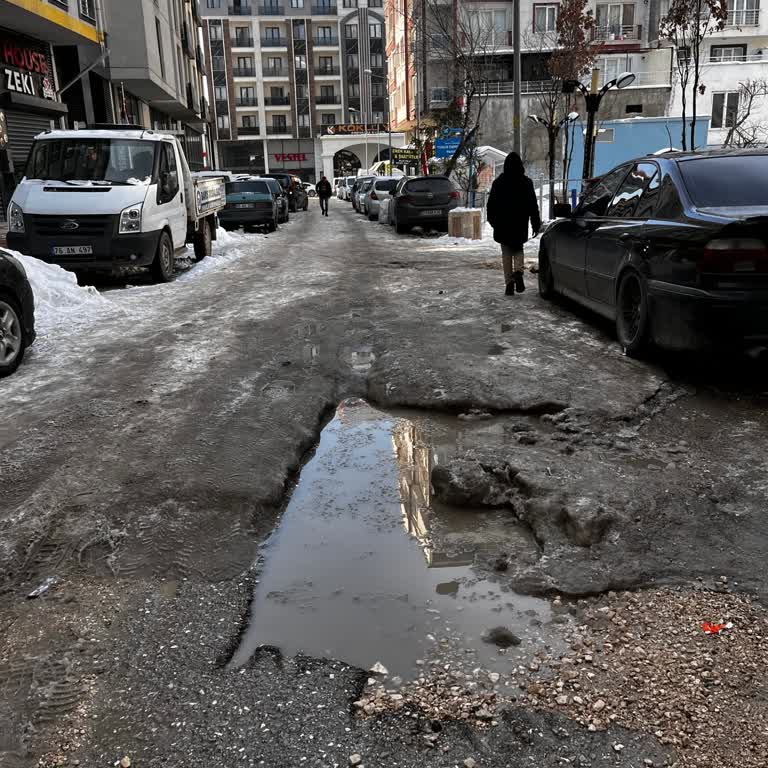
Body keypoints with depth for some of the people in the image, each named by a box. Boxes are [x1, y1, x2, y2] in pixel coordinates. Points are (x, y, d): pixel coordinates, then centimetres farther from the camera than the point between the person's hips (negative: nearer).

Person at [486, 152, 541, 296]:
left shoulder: (498, 182, -3)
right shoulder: (526, 182, -2)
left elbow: (491, 204, 4)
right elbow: (533, 205, -1)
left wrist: (492, 220, 18)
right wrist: (536, 224, 4)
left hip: (503, 225, -1)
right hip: (520, 225, 1)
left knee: (506, 253, 7)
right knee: (518, 249, 17)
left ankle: (509, 282, 1)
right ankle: (518, 271, -10)